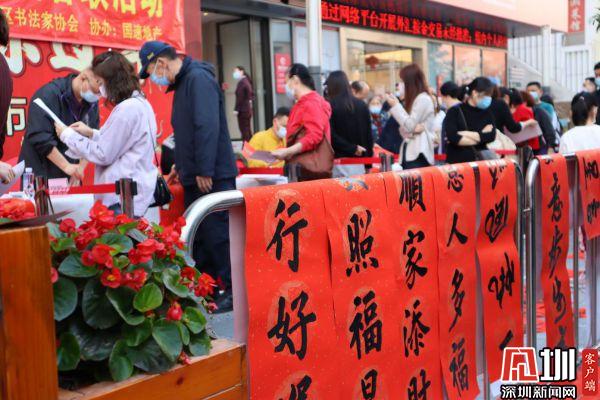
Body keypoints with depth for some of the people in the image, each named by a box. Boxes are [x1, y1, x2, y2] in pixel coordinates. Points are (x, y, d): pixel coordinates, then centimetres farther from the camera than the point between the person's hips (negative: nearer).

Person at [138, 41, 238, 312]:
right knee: (199, 235, 13)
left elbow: (208, 127, -23)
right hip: (195, 177, 10)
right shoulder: (184, 82, 18)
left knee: (217, 233, -6)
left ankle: (234, 291, 2)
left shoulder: (199, 78, -14)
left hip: (212, 177, -10)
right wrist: (182, 165, 25)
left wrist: (205, 171, -24)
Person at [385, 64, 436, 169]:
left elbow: (409, 126, -12)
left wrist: (396, 105, -4)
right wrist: (412, 131, -9)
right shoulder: (412, 100, 21)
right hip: (409, 152, 9)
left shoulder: (423, 99, -8)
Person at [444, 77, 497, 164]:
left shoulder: (487, 112, 10)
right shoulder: (455, 111, -3)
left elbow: (491, 136, -5)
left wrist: (466, 134, -14)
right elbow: (452, 137, -16)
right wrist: (481, 136, -7)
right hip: (457, 161, -3)